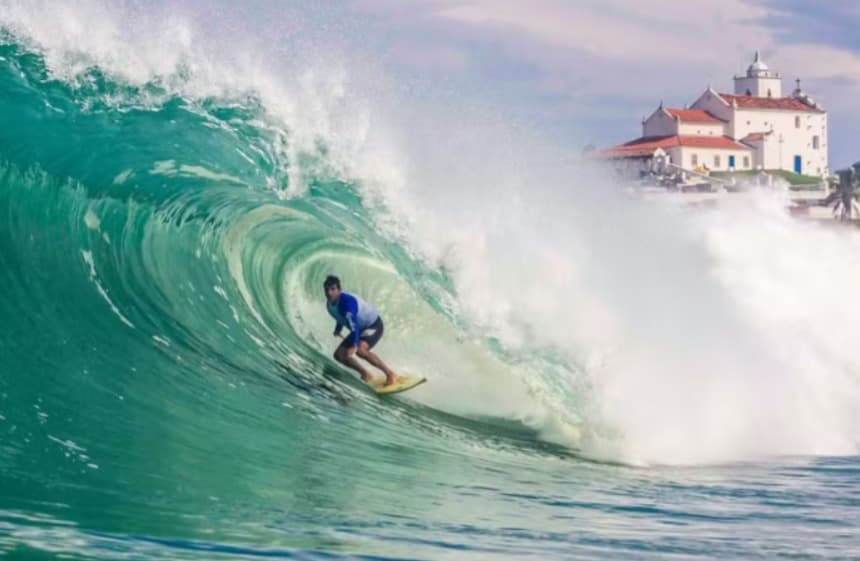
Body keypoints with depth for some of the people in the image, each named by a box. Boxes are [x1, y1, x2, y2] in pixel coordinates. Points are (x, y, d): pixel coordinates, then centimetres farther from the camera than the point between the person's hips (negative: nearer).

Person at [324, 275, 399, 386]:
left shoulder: (347, 301, -31)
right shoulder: (330, 304, -3)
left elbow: (353, 324, -40)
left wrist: (354, 345, -47)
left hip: (374, 326, -9)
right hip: (360, 329, 9)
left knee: (359, 350, -33)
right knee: (339, 355, 0)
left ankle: (390, 374, -23)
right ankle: (366, 375, 16)